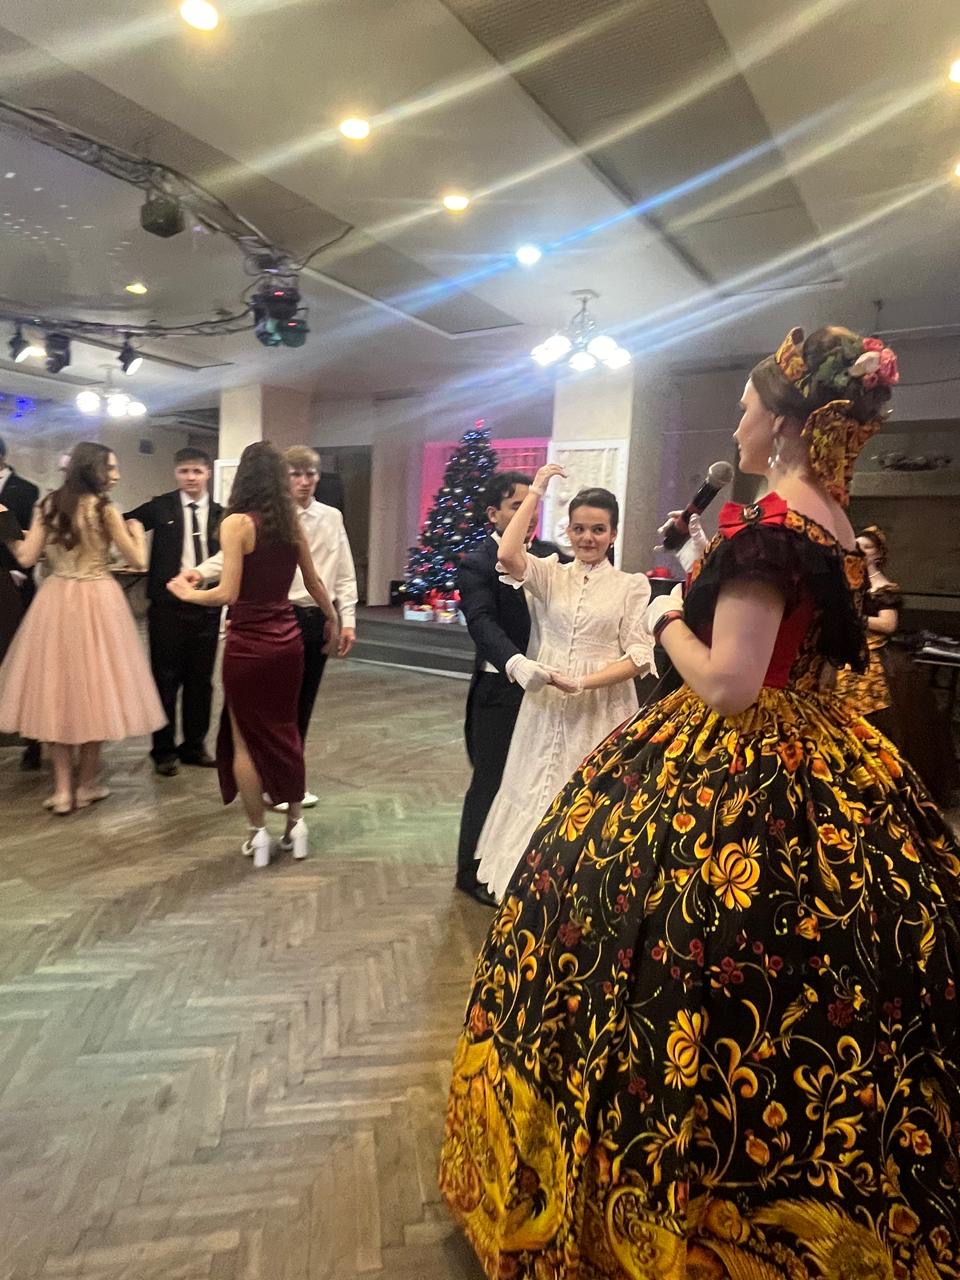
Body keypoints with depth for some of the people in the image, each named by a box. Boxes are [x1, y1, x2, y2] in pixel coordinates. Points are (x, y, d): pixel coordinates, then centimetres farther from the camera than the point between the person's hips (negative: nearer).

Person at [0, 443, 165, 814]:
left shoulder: (48, 505, 5)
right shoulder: (105, 509, -8)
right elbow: (138, 560, -6)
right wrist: (136, 529, 12)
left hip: (55, 601, 4)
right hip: (96, 603, -4)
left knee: (57, 690, 9)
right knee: (93, 687, 6)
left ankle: (62, 789, 13)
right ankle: (86, 785, 15)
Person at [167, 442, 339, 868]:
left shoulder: (237, 523, -12)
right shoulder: (292, 523, 5)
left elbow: (228, 593, -16)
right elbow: (314, 583, 16)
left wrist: (188, 594, 2)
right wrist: (332, 620, 32)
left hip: (248, 644, -5)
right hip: (287, 639, 5)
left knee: (245, 738, 9)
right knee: (284, 731, 18)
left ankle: (258, 833, 17)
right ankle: (295, 824, 25)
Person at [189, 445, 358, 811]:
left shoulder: (332, 518, 6)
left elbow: (344, 574, 6)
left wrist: (347, 620, 1)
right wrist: (200, 572, -33)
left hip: (319, 618, 4)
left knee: (303, 701, 13)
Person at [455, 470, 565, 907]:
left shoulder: (549, 555, 7)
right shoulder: (475, 565, -10)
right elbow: (483, 623, -25)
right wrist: (515, 662, -42)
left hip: (546, 684, 5)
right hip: (501, 689, -5)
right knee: (491, 782, 7)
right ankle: (474, 871, 26)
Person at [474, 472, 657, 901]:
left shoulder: (632, 585, 1)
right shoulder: (550, 575, 5)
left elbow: (640, 655, -6)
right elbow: (508, 555, -15)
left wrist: (583, 682, -17)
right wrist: (535, 492, -7)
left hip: (602, 710, -2)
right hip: (547, 706, 2)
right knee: (540, 794, 10)